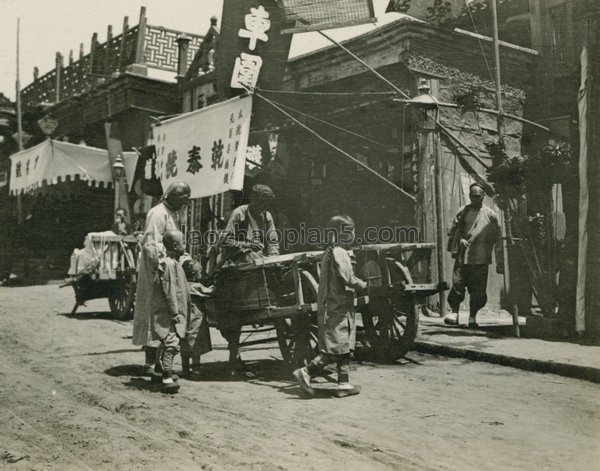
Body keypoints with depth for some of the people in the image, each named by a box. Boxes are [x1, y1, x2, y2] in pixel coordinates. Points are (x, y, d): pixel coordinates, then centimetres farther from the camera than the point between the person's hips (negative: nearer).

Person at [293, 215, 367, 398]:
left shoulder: (329, 252, 15)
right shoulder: (339, 253, -14)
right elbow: (349, 279, -21)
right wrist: (364, 285, -6)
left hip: (329, 306, 10)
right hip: (338, 308, -10)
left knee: (344, 347, 11)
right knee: (336, 348, -6)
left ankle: (343, 383, 13)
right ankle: (306, 372, -6)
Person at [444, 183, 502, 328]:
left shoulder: (490, 215, 5)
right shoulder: (463, 211, 8)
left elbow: (497, 238, 8)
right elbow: (453, 231, 16)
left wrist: (499, 263, 4)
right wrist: (460, 240, -6)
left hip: (480, 259, 0)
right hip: (462, 257, 1)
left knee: (478, 290, 0)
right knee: (457, 284, -9)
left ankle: (472, 316, 16)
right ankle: (454, 312, 4)